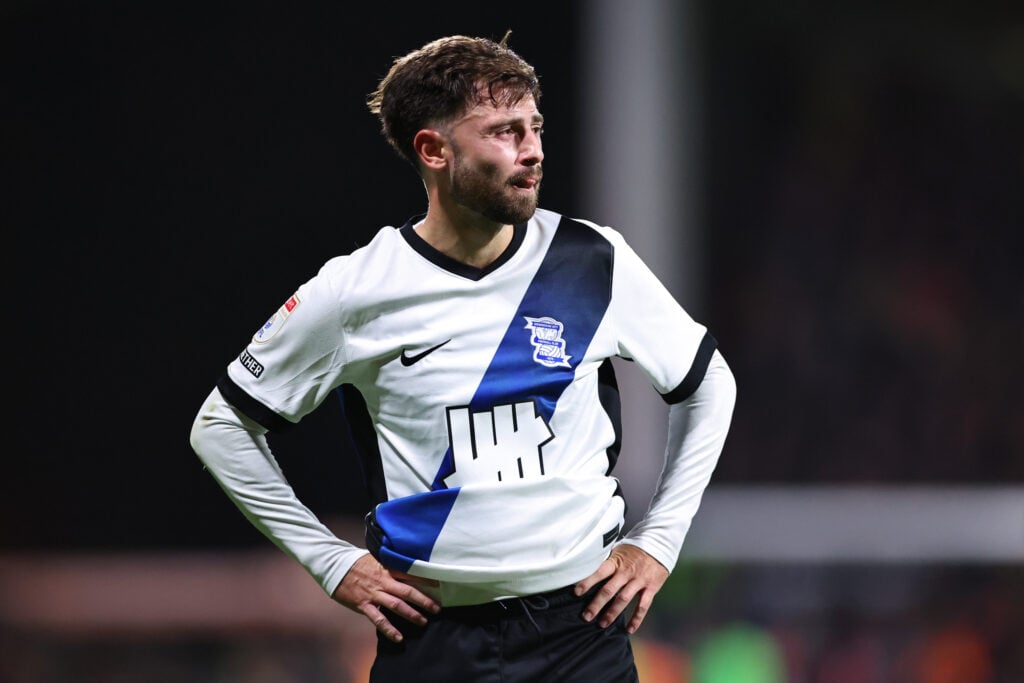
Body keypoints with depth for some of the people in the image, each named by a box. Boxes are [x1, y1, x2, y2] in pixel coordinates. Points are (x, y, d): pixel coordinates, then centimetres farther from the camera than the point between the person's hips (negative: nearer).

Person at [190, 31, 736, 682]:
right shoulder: (353, 292, -6)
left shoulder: (594, 262, -2)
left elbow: (709, 385, 14)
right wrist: (332, 560, 2)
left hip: (582, 628, 1)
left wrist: (657, 540, 7)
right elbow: (220, 427, 5)